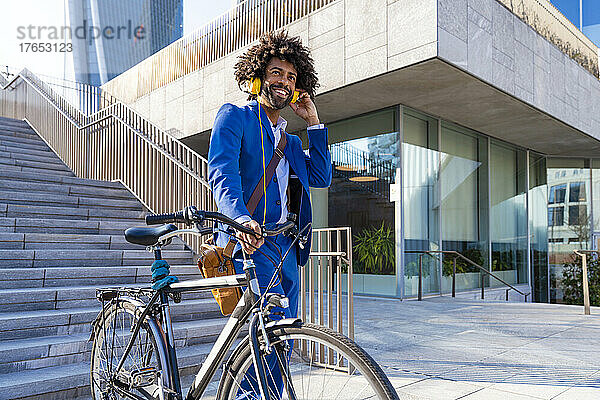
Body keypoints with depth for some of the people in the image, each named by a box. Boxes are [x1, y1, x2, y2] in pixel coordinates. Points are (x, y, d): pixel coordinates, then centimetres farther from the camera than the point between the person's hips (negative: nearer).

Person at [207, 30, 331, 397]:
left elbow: (321, 177, 13)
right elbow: (222, 173, -11)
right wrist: (240, 218, -29)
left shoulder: (291, 142, 27)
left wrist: (313, 122, 13)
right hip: (250, 240, -7)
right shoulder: (234, 116, 6)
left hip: (286, 246, 7)